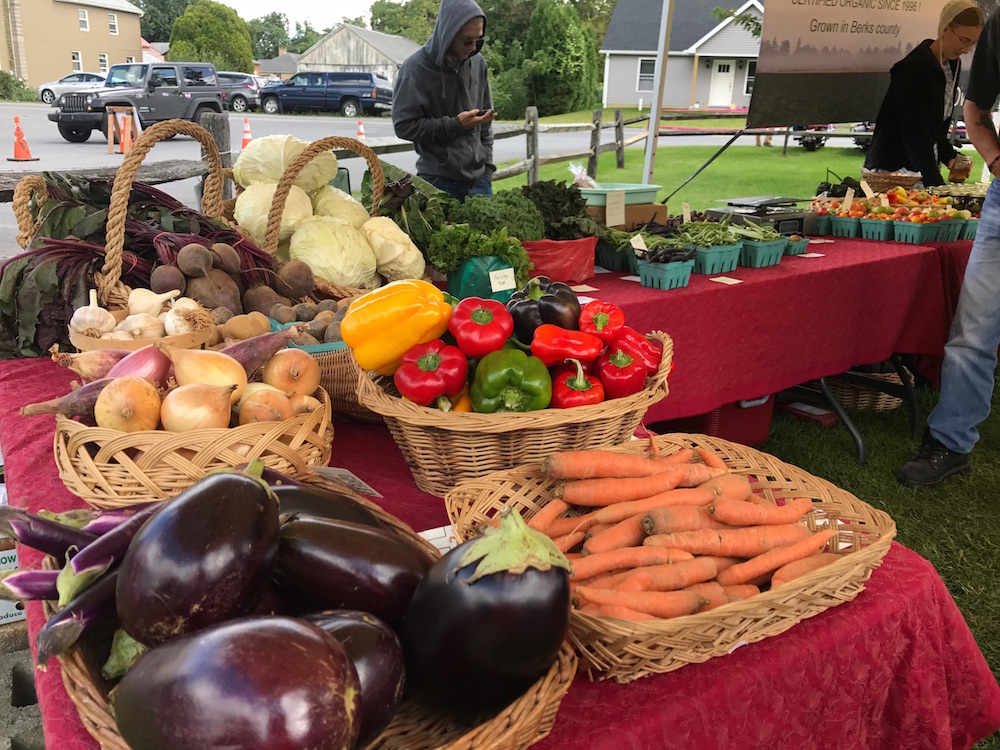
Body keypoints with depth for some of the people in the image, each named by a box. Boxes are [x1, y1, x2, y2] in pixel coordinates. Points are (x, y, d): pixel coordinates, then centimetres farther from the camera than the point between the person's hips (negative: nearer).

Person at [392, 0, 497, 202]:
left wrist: (487, 165, 8)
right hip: (439, 180, -5)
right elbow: (404, 125, -12)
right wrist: (455, 125, -16)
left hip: (478, 177, 5)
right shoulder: (416, 68, -11)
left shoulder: (478, 63, 5)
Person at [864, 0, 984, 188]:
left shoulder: (953, 66, 9)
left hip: (925, 165, 8)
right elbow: (914, 133, -21)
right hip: (892, 167, -8)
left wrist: (949, 156, 0)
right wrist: (937, 186, -23)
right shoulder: (916, 68, -17)